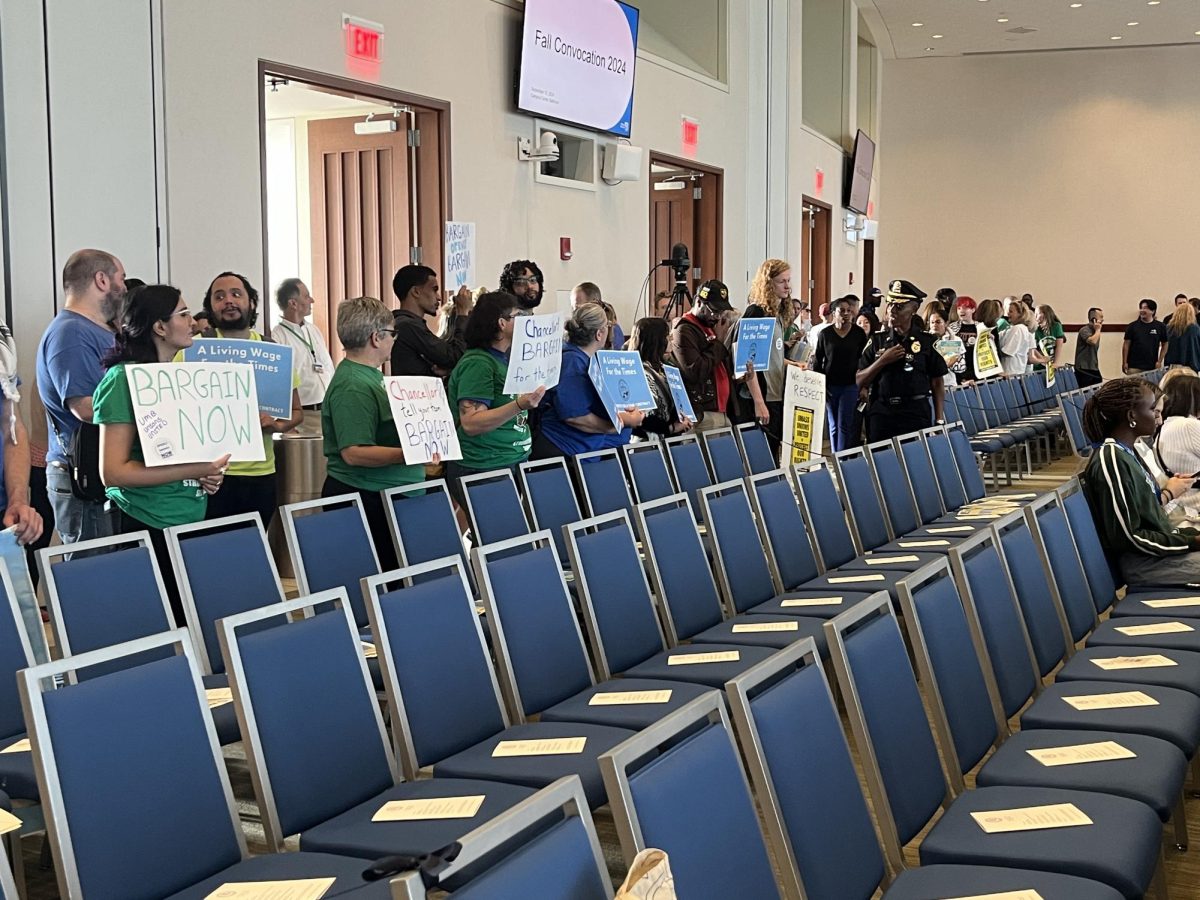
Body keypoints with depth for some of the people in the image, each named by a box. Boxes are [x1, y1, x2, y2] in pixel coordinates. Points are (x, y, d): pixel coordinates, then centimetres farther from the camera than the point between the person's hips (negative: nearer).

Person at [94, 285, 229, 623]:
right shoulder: (124, 379, -13)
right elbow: (113, 472, -19)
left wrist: (209, 472, 2)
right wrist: (194, 470, -21)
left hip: (190, 522, 8)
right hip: (149, 528, -7)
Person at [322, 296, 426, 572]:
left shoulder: (370, 376, 17)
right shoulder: (352, 387, -17)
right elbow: (354, 453, -24)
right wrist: (410, 454, -29)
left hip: (387, 497, 10)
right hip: (365, 500, -10)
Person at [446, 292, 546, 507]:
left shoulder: (503, 359, 14)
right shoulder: (477, 363, -15)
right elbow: (470, 423, -25)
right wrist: (519, 405, -33)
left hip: (515, 464, 9)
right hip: (483, 471, -9)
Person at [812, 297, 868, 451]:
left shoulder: (859, 333, -1)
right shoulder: (825, 333, 1)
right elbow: (817, 360, 6)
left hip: (850, 385, -2)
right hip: (830, 385, 2)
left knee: (844, 425, -6)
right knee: (833, 426, 9)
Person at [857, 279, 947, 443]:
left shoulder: (927, 342, 3)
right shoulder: (877, 341, 9)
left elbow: (937, 383, 5)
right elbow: (859, 382, 5)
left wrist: (939, 420, 0)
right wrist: (882, 361, -8)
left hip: (916, 415, -2)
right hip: (881, 415, 2)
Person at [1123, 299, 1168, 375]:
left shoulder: (1160, 327, 4)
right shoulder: (1132, 326, 2)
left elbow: (1164, 345, 11)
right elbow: (1126, 345, 4)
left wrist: (1159, 361, 3)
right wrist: (1124, 363, -1)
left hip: (1152, 367, 1)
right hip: (1134, 367, -1)